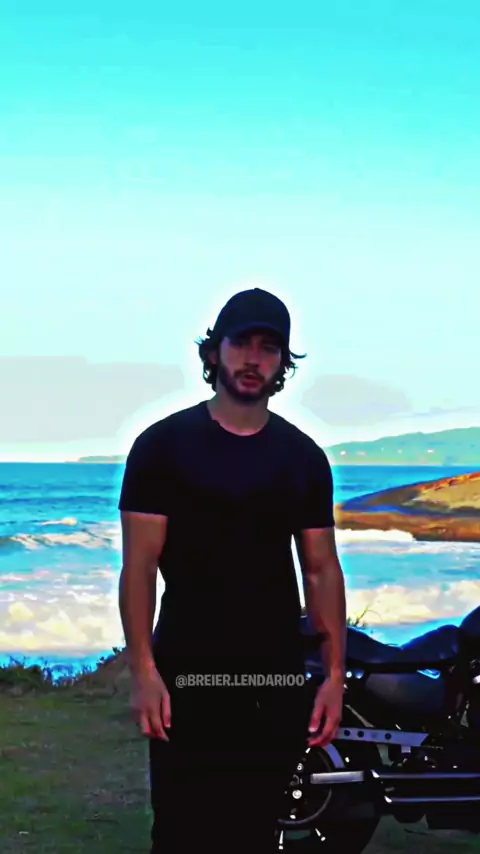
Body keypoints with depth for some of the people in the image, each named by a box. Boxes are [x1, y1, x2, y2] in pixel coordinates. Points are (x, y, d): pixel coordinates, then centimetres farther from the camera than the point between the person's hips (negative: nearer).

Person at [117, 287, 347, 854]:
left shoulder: (303, 457, 10)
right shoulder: (164, 444, 0)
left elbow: (322, 569, 10)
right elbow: (139, 565, -4)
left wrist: (335, 674, 2)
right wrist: (142, 670, -13)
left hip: (278, 680, 3)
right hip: (187, 676, -3)